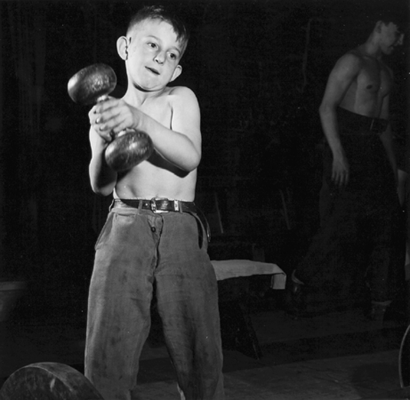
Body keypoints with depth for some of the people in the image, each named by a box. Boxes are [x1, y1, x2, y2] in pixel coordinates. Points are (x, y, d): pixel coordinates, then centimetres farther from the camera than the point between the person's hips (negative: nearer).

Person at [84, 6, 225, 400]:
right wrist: (104, 140, -14)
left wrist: (139, 120, -21)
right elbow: (102, 185, 5)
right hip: (125, 228, 2)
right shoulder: (106, 113, 17)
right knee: (107, 348, -5)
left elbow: (188, 157, -8)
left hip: (181, 232, -1)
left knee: (197, 348, -5)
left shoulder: (180, 98, 11)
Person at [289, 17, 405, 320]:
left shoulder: (386, 73, 20)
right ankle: (302, 281, 4)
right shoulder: (352, 61, -6)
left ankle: (382, 301, 8)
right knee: (342, 221, -12)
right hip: (347, 146, -8)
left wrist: (393, 166, 21)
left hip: (374, 148, 8)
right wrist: (338, 153, -23)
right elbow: (326, 107, -14)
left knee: (384, 221, 3)